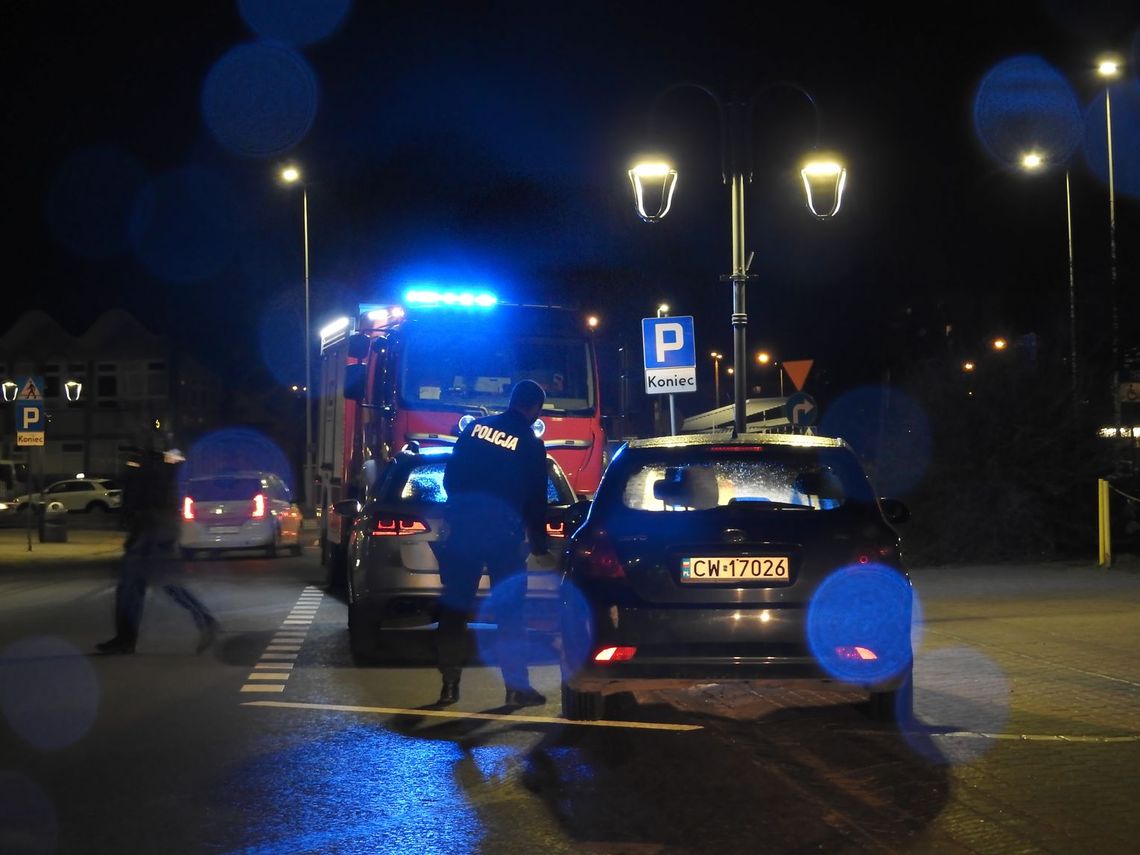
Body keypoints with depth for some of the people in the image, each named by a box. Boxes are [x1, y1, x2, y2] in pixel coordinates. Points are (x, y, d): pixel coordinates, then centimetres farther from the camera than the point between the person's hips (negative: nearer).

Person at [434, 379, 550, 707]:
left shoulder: (476, 427, 11)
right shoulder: (531, 445, 2)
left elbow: (450, 475, 13)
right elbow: (535, 501, 6)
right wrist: (540, 544, 17)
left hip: (462, 520, 3)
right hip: (502, 524, -3)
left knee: (454, 605, 8)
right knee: (509, 608, 5)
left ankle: (450, 684, 6)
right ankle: (516, 686, 4)